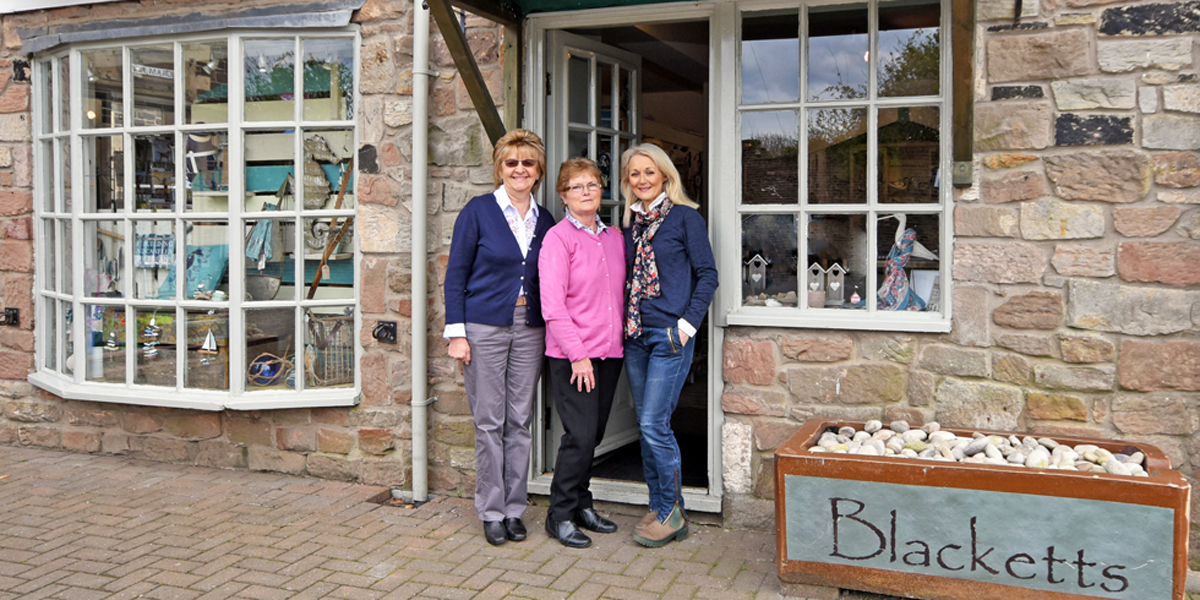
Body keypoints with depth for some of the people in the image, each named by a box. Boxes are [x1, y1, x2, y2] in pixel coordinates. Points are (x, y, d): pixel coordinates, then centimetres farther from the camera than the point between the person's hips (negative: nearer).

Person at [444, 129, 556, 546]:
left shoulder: (545, 221, 10)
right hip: (485, 326, -4)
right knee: (489, 422, 1)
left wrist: (551, 333, 9)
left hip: (530, 329, 4)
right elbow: (456, 275, -3)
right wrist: (456, 333, -8)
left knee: (520, 421, 8)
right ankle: (492, 512, 13)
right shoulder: (479, 211, -2)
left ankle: (514, 509, 19)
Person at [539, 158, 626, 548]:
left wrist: (620, 340, 9)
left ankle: (582, 505, 27)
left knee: (593, 434, 12)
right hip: (571, 355, -6)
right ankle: (560, 515, 7)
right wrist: (577, 354, -16)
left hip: (609, 353, 6)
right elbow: (553, 305, -13)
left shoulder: (615, 238, 12)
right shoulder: (558, 238, -7)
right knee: (581, 434, -8)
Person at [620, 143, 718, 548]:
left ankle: (670, 512, 6)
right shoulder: (631, 223, 14)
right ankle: (659, 508, 21)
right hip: (635, 335, 7)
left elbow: (707, 274, -5)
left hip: (670, 335, -6)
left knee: (654, 423, -9)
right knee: (646, 426, 10)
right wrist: (623, 320, 10)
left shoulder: (685, 217, -3)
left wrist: (687, 323, -11)